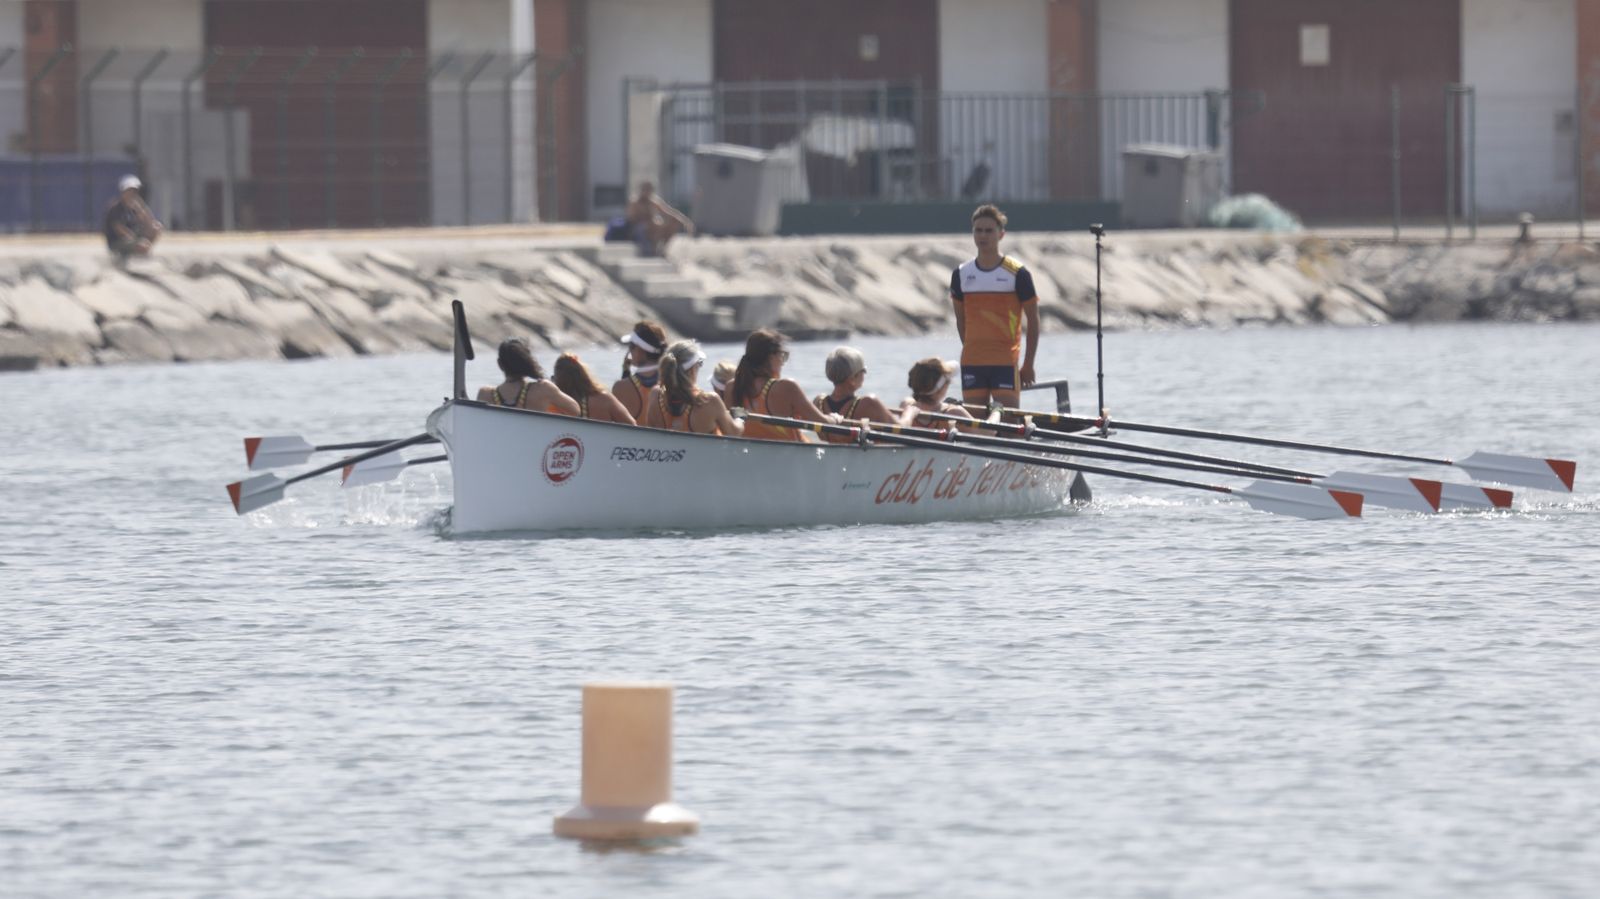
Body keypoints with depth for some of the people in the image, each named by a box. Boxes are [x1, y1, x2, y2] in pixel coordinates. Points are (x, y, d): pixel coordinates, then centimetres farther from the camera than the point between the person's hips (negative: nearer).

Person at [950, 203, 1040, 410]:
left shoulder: (1017, 274, -3)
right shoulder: (961, 274, 8)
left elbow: (1033, 320, 0)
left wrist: (1028, 364, -2)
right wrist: (971, 350, 11)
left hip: (1005, 362, -4)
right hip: (971, 363, 4)